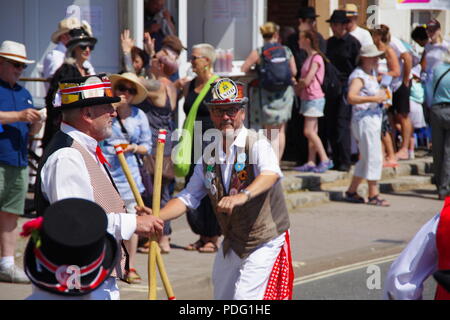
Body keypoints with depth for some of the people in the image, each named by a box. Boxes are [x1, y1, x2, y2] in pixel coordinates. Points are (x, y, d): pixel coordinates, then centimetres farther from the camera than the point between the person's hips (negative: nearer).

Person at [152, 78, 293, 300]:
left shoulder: (257, 144, -15)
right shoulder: (209, 155, 5)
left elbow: (271, 173, -36)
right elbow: (188, 197, 6)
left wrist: (243, 196, -55)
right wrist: (155, 218, -11)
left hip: (265, 242, -7)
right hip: (231, 244, 7)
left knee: (245, 298, -17)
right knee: (222, 297, 17)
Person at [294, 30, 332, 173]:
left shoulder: (316, 58, -14)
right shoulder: (309, 58, 15)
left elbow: (307, 81, -19)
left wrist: (298, 82, 0)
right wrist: (300, 83, -3)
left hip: (314, 98, -9)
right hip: (307, 97, 9)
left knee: (309, 131, -11)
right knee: (311, 132, 8)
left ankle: (325, 160, -8)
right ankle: (311, 162, 8)